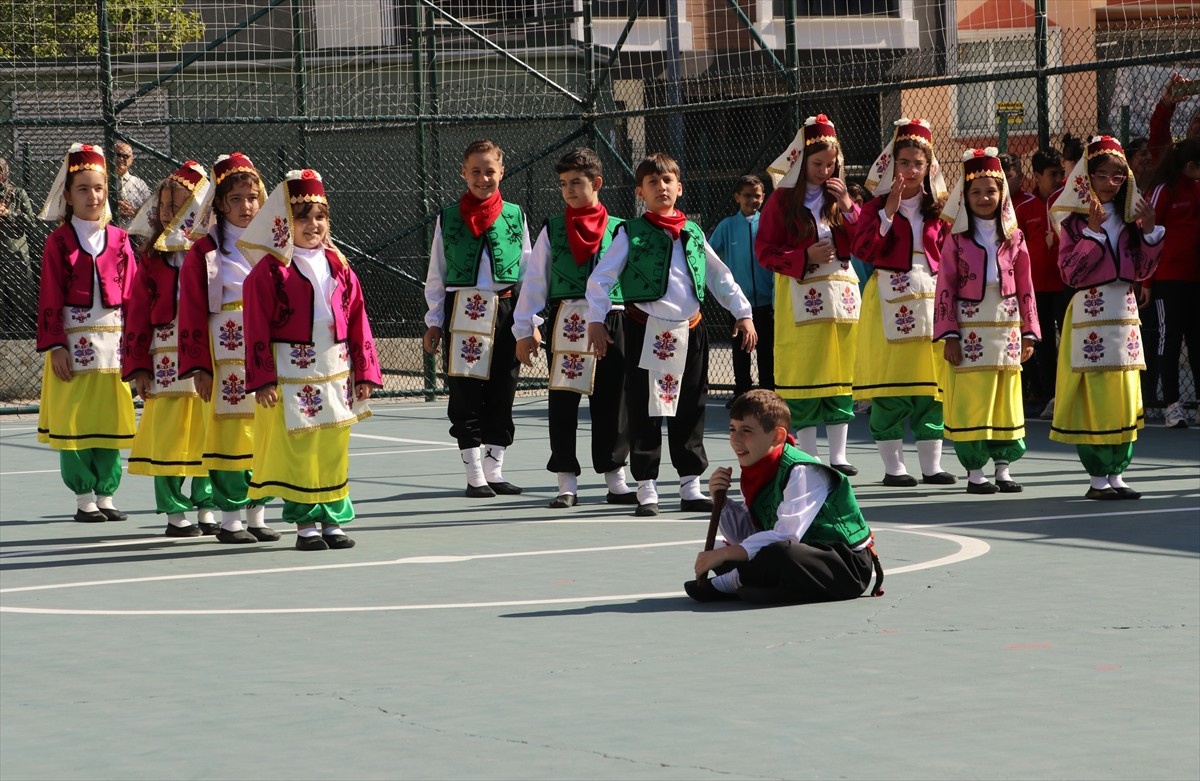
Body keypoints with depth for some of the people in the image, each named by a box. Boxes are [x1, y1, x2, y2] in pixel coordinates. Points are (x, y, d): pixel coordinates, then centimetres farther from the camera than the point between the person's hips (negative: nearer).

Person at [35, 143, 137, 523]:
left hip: (113, 344, 3)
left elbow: (131, 295, 8)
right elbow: (49, 299, -3)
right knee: (74, 421, -1)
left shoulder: (119, 240, 8)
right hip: (74, 343, -3)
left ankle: (106, 496, 13)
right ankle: (84, 499, 6)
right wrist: (56, 345, -10)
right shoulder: (59, 241, 0)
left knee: (111, 420, 5)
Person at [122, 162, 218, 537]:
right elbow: (138, 313, 4)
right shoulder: (153, 257, 4)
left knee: (207, 434, 5)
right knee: (167, 433, -2)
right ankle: (175, 512, 6)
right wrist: (138, 364, -2)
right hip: (165, 361, 0)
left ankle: (206, 507, 18)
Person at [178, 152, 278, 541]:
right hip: (226, 358, -4)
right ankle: (230, 519, 2)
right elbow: (192, 312, -2)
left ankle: (257, 515, 13)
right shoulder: (204, 251, 0)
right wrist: (199, 366, -8)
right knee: (229, 432, -4)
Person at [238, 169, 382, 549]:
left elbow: (358, 322, 11)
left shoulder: (338, 266, 10)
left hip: (336, 374, 5)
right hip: (291, 376, -5)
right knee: (297, 450, -3)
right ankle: (304, 523, 5)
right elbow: (257, 328, -7)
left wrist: (364, 371, 7)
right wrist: (262, 379, -12)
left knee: (335, 450, 8)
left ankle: (333, 520, 16)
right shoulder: (270, 270, -5)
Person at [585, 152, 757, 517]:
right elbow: (600, 279, -4)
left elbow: (720, 277, 19)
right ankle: (646, 491, 2)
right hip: (647, 332, -4)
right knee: (645, 415, -2)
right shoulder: (631, 234, -1)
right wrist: (596, 321, -13)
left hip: (689, 331, 4)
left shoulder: (693, 233, 12)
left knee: (690, 412, 7)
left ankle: (690, 488, 14)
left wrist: (743, 313, 14)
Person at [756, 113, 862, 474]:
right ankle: (808, 458, 2)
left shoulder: (838, 196, 11)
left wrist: (847, 205, -7)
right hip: (800, 295, -4)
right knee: (804, 375, -3)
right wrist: (804, 258, -18)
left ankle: (838, 455, 8)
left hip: (841, 291, 4)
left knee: (841, 374, 3)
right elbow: (765, 251, -4)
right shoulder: (783, 199, 0)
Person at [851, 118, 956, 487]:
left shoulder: (939, 209, 11)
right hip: (890, 300, -3)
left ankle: (931, 465, 6)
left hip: (931, 298, 3)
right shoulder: (877, 206, 4)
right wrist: (889, 211, -14)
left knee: (932, 381, 2)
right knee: (890, 384, -4)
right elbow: (864, 249, -10)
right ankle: (893, 465, 3)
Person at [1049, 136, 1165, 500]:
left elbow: (1143, 270, 7)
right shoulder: (1076, 220, -2)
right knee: (1092, 392, -5)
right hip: (1089, 312, -5)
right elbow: (1071, 272, -13)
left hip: (1125, 309, 5)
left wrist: (1149, 231, -5)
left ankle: (1116, 474, 12)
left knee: (1125, 395, 5)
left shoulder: (1130, 217, 11)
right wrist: (1093, 231, -19)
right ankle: (1098, 477, 1)